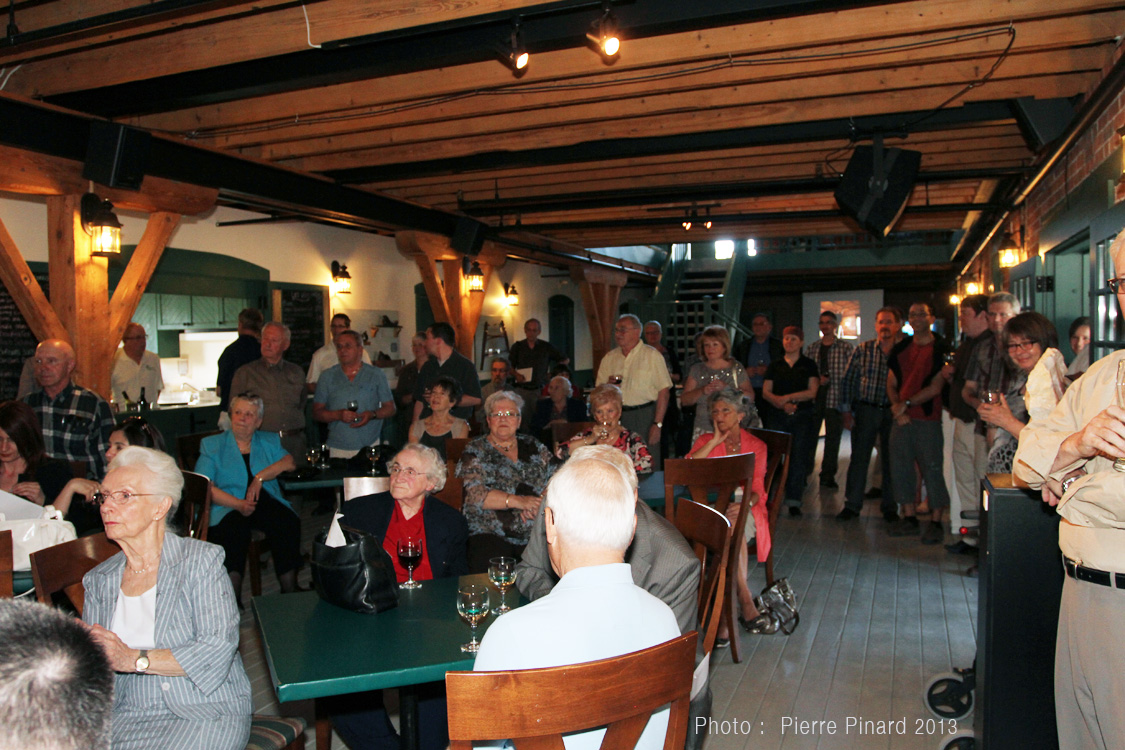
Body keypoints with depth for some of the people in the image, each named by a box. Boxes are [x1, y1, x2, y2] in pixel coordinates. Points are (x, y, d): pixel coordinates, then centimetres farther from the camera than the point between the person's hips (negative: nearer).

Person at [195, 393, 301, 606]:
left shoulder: (269, 441, 22)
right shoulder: (212, 445, 15)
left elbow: (290, 463, 4)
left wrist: (260, 477, -12)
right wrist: (238, 504, -15)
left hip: (265, 502, 2)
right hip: (228, 507, -1)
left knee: (289, 522, -30)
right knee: (233, 527, -36)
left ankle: (290, 592, -21)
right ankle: (232, 597, -26)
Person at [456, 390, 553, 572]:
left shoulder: (532, 446, 17)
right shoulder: (475, 451, 6)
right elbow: (475, 494, -7)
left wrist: (538, 504, -10)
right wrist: (518, 501, -18)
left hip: (536, 536, 3)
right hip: (490, 535, -3)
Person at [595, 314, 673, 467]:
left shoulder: (652, 355, -1)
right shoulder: (609, 358, 13)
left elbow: (664, 392, -8)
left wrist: (657, 424, -14)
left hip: (645, 415, -4)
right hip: (617, 417, 4)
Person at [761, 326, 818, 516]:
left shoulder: (809, 365, 8)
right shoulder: (775, 365, 13)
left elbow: (812, 392, -2)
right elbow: (765, 392, 5)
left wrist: (787, 397, -9)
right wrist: (783, 404, -11)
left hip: (802, 417, -1)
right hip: (778, 416, 1)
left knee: (799, 457, -4)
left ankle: (794, 502, 1)